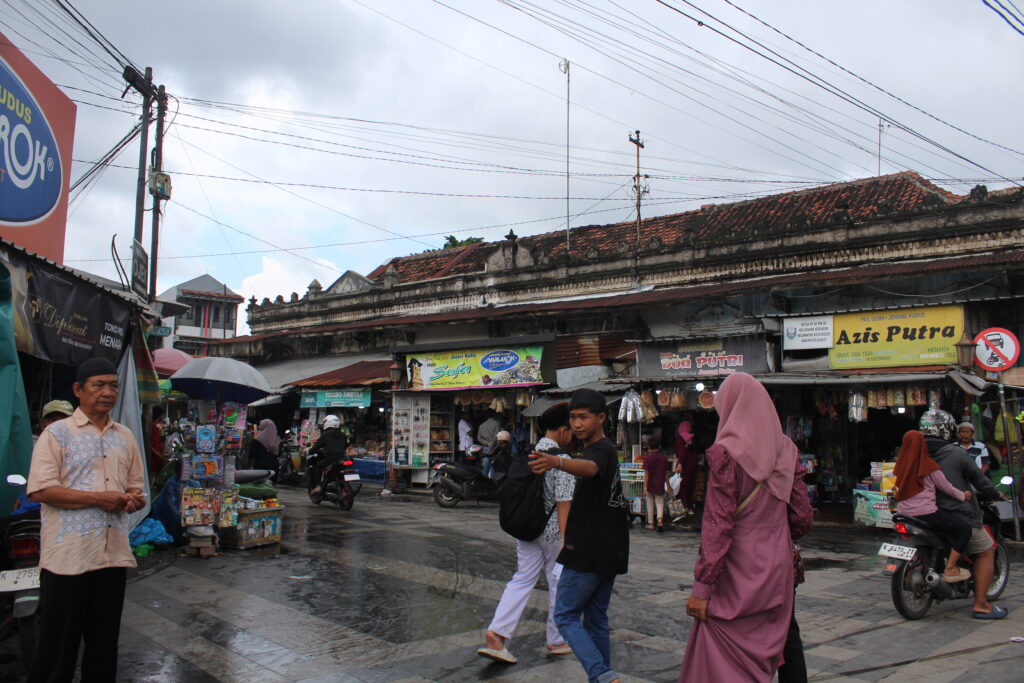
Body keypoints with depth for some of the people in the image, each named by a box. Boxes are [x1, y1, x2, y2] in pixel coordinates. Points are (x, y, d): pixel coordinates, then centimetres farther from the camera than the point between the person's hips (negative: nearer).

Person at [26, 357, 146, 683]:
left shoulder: (125, 436, 13)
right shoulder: (57, 433, -4)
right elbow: (40, 490, -13)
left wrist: (135, 498, -3)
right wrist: (98, 499, -17)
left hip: (113, 555, 5)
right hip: (67, 557, -5)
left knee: (105, 642, 14)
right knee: (58, 644, 4)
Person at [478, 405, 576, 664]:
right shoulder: (562, 459, -15)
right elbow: (563, 502, -19)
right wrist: (565, 538, -17)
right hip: (552, 531, -7)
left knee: (522, 579, 8)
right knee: (559, 584, 9)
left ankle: (497, 634, -2)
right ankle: (557, 641, 22)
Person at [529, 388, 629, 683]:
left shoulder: (601, 450, -16)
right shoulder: (609, 450, 16)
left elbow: (589, 468, -40)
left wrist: (555, 462, -59)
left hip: (587, 553, -10)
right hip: (609, 553, 10)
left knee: (566, 617, -3)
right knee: (596, 620, 13)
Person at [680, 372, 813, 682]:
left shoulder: (727, 451, -13)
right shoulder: (786, 450, 4)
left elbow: (719, 525, -16)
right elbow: (802, 517, 8)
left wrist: (702, 586, -13)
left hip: (737, 575, -6)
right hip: (777, 571, 6)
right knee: (762, 657, 16)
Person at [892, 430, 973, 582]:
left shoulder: (901, 465, 6)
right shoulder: (928, 466, -10)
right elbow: (945, 487, -3)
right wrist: (963, 495, 16)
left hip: (903, 513, 8)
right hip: (925, 512, -7)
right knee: (964, 528, 0)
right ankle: (950, 569, -5)